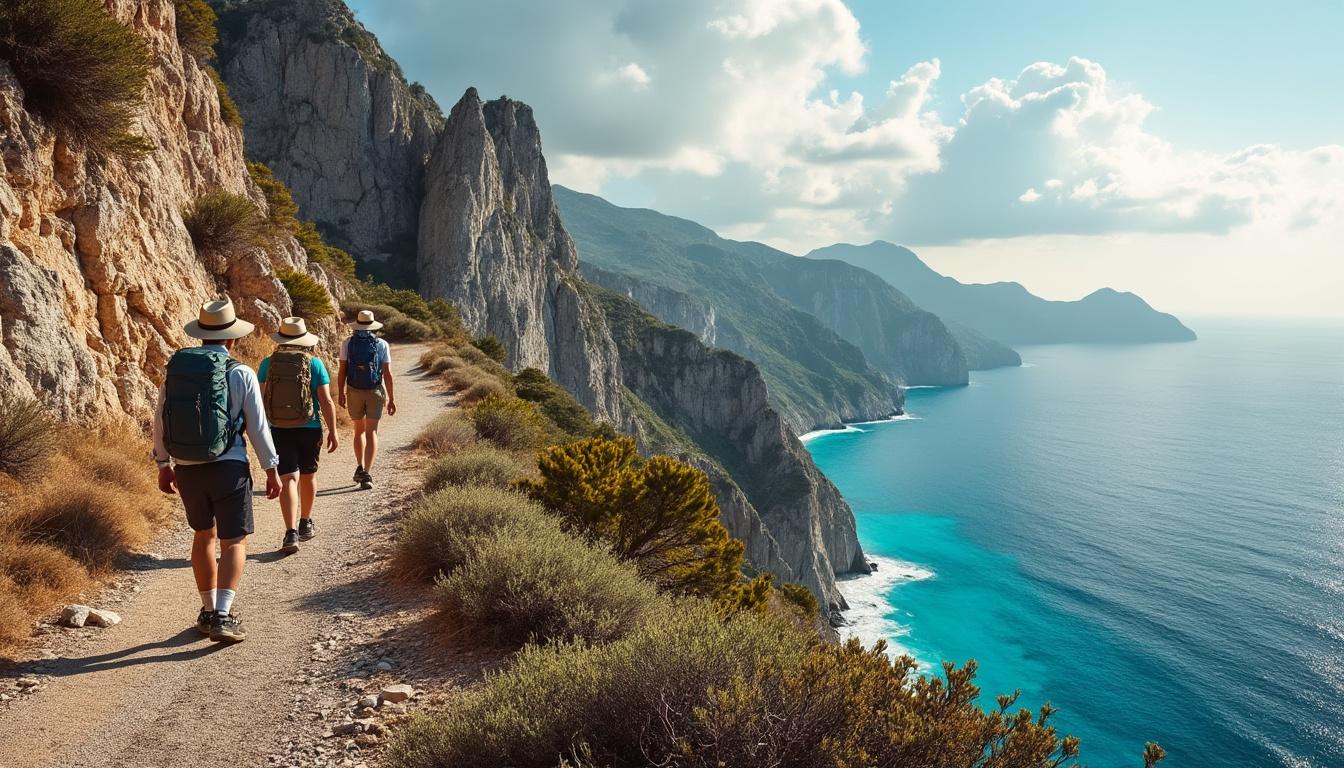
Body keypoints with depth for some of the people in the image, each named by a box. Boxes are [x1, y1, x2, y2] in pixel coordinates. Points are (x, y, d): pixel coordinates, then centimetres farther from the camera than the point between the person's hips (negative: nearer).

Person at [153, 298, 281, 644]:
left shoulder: (176, 367, 3)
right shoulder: (241, 374, -8)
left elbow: (160, 421, 8)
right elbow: (258, 426, -5)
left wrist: (164, 464, 19)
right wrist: (271, 469, 4)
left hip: (186, 469, 4)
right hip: (228, 467, -4)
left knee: (204, 535, 21)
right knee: (234, 542, 2)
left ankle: (208, 611, 30)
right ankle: (222, 618, -10)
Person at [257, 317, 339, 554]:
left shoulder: (268, 363, -2)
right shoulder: (314, 363, -6)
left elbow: (261, 399, 3)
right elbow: (326, 401, -10)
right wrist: (333, 431, -3)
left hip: (279, 430, 0)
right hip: (309, 429, 0)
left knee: (288, 479, -3)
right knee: (308, 475, 18)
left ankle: (291, 533, -16)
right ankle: (305, 525, 34)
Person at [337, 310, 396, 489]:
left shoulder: (347, 342, 0)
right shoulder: (382, 344, -2)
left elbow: (342, 370, -2)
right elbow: (388, 374, -4)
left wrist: (341, 393, 8)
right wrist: (392, 399, 1)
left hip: (354, 392, 1)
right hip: (376, 392, -1)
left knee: (359, 431, 19)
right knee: (371, 432, -1)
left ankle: (360, 467, 13)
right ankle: (366, 473, -13)